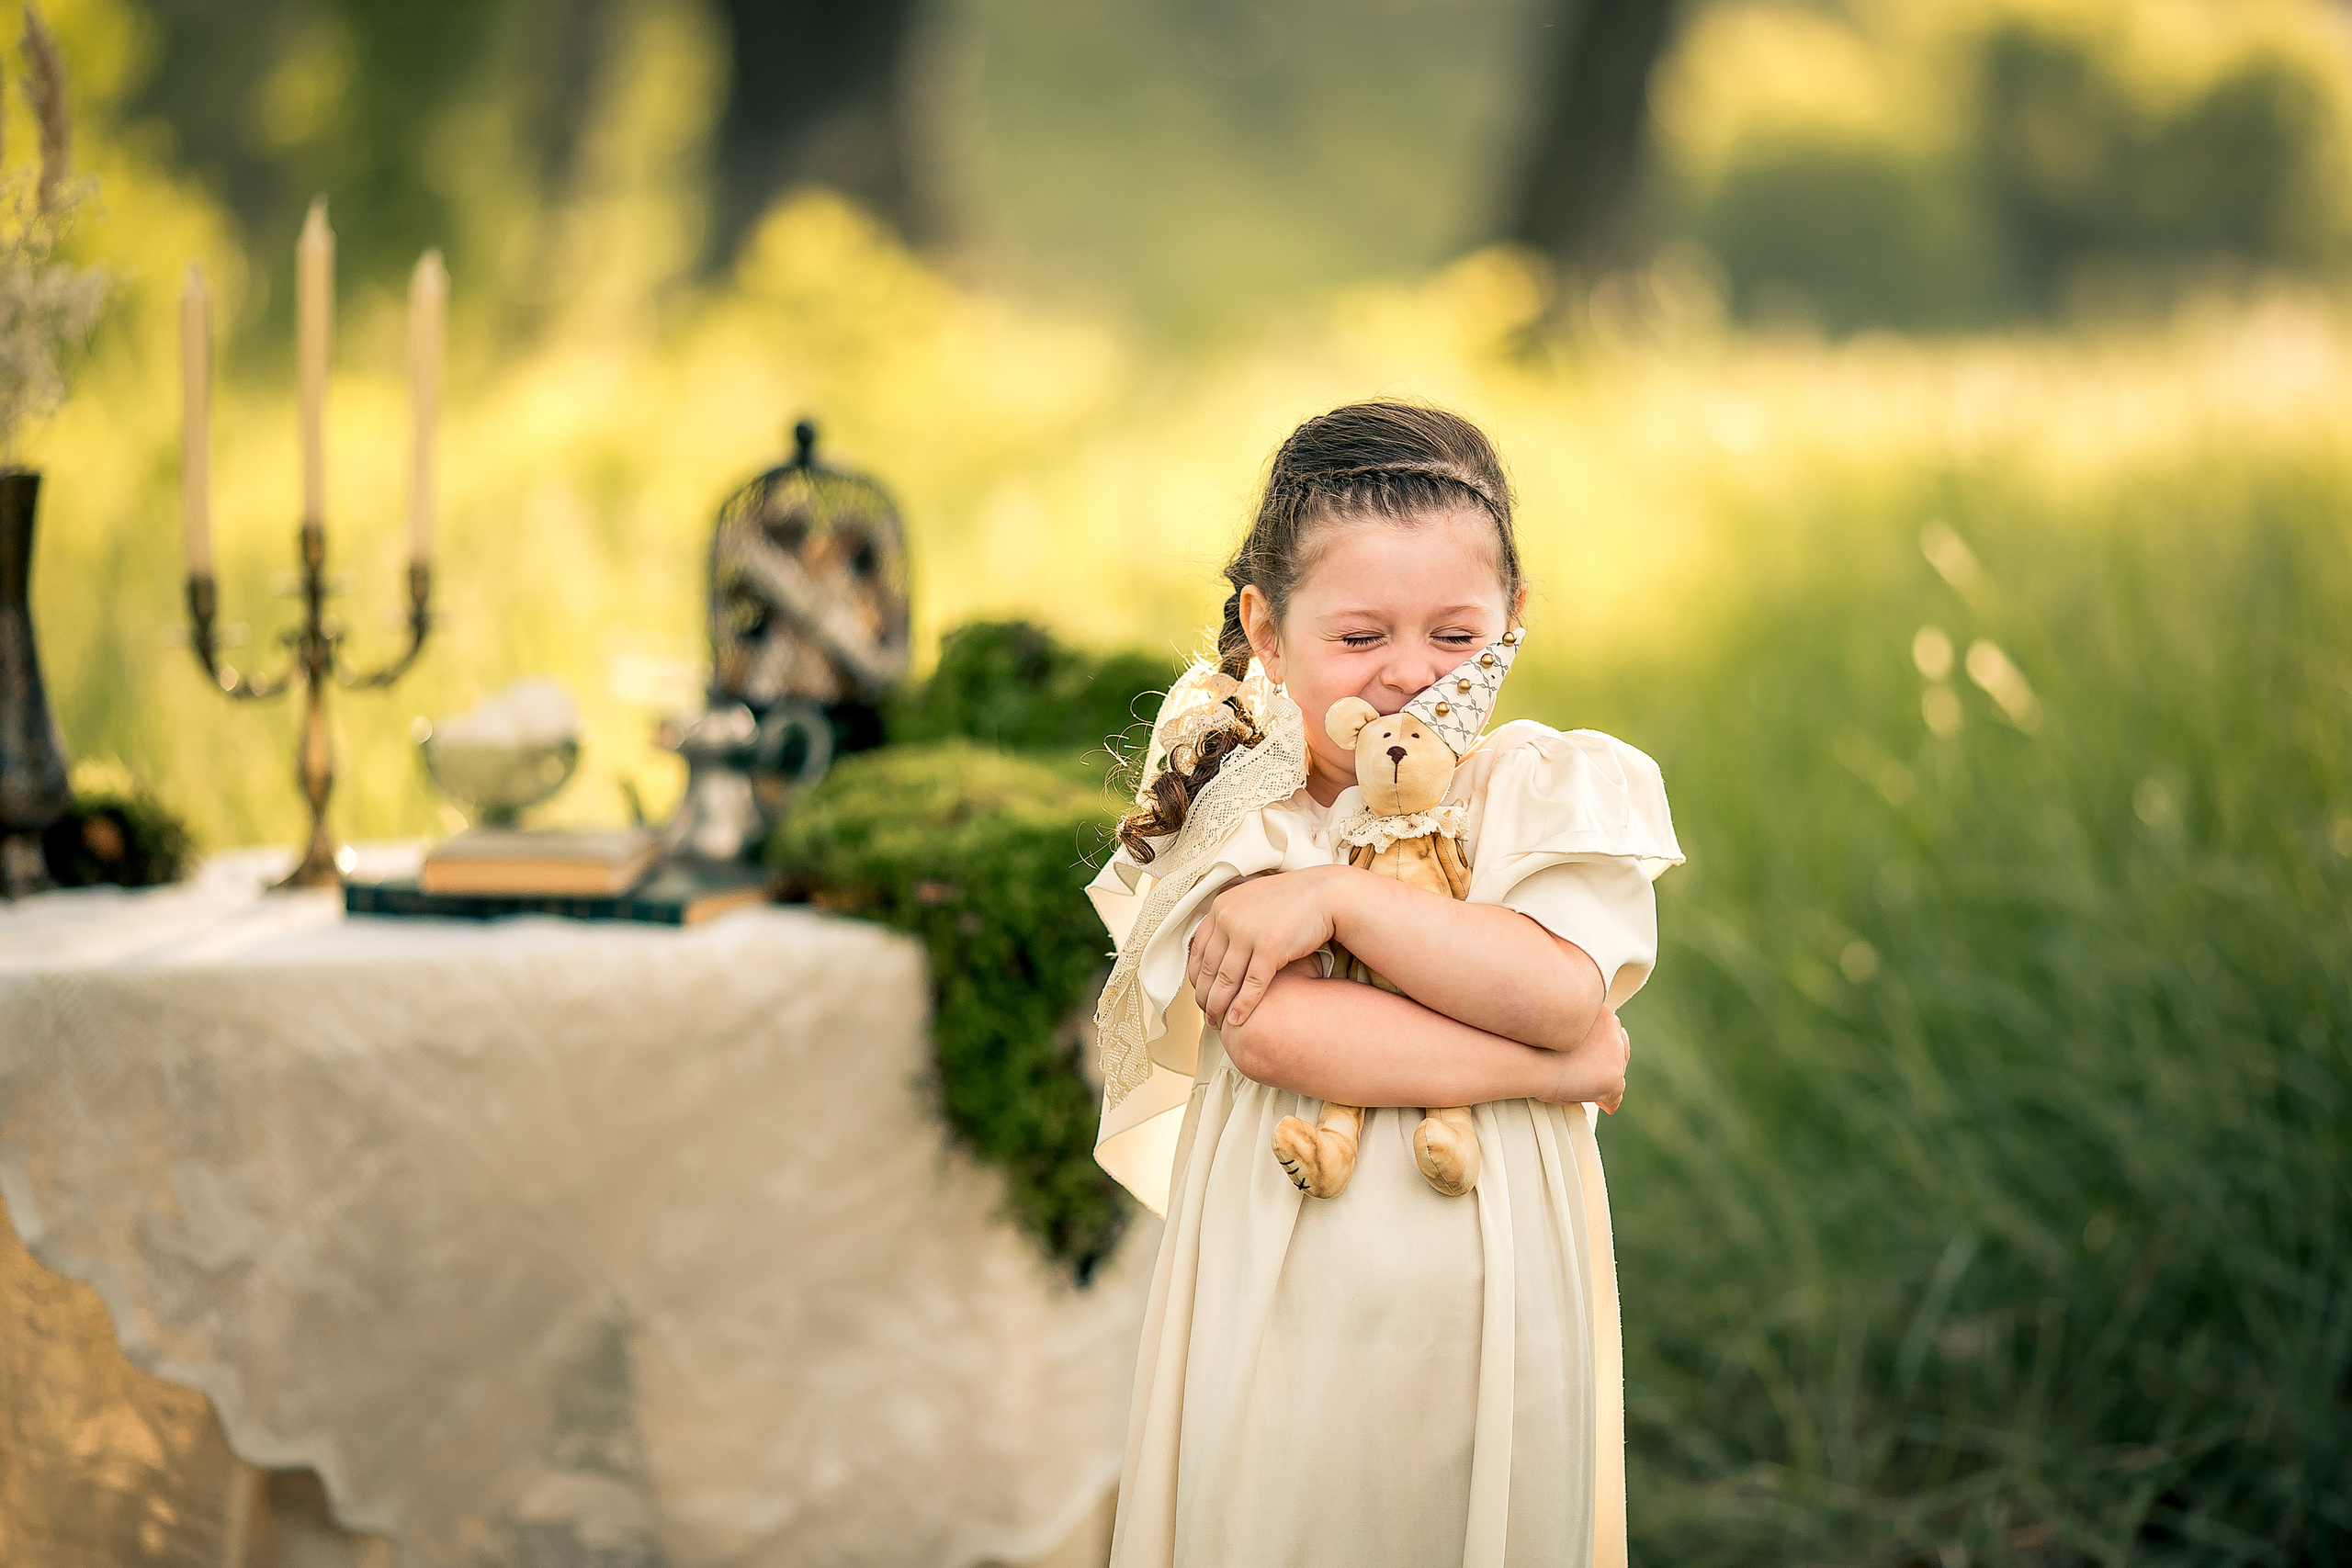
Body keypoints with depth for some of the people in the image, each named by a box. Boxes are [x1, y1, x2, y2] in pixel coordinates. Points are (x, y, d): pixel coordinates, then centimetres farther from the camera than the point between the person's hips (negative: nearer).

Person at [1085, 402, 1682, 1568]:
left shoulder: (1556, 790, 2)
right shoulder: (1237, 808, -2)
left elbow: (1564, 989, -15)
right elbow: (1273, 1035, -18)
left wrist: (1334, 893, -17)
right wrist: (1548, 1061, -16)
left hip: (1496, 1322, 1)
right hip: (1285, 1327, -1)